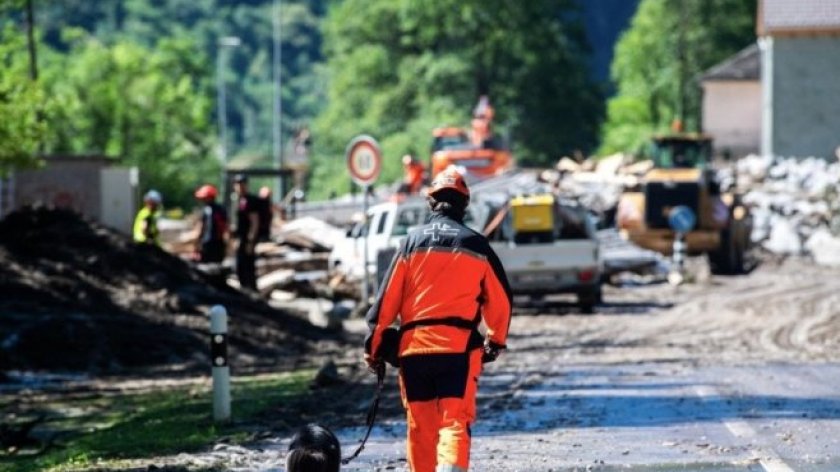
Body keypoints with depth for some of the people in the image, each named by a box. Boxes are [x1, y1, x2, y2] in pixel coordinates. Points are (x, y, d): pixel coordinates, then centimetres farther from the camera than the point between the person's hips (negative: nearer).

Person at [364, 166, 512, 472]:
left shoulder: (414, 241, 6)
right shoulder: (477, 245, 6)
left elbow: (388, 297, 3)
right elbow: (500, 299, 13)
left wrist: (374, 344, 9)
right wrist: (496, 341, 29)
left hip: (414, 346, 1)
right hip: (458, 346, -1)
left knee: (420, 425, 12)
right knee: (454, 421, -7)